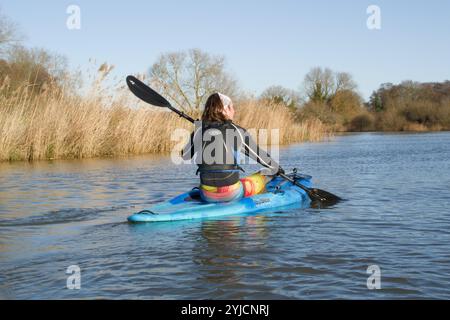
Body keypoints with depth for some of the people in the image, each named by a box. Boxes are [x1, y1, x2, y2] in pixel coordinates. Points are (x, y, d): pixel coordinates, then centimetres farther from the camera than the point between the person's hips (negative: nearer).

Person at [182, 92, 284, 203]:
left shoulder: (198, 131, -1)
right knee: (265, 174, 21)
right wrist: (276, 168, 22)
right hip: (231, 195, -3)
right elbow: (260, 155, 4)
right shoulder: (237, 131, -7)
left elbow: (185, 156, 15)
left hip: (206, 196, 3)